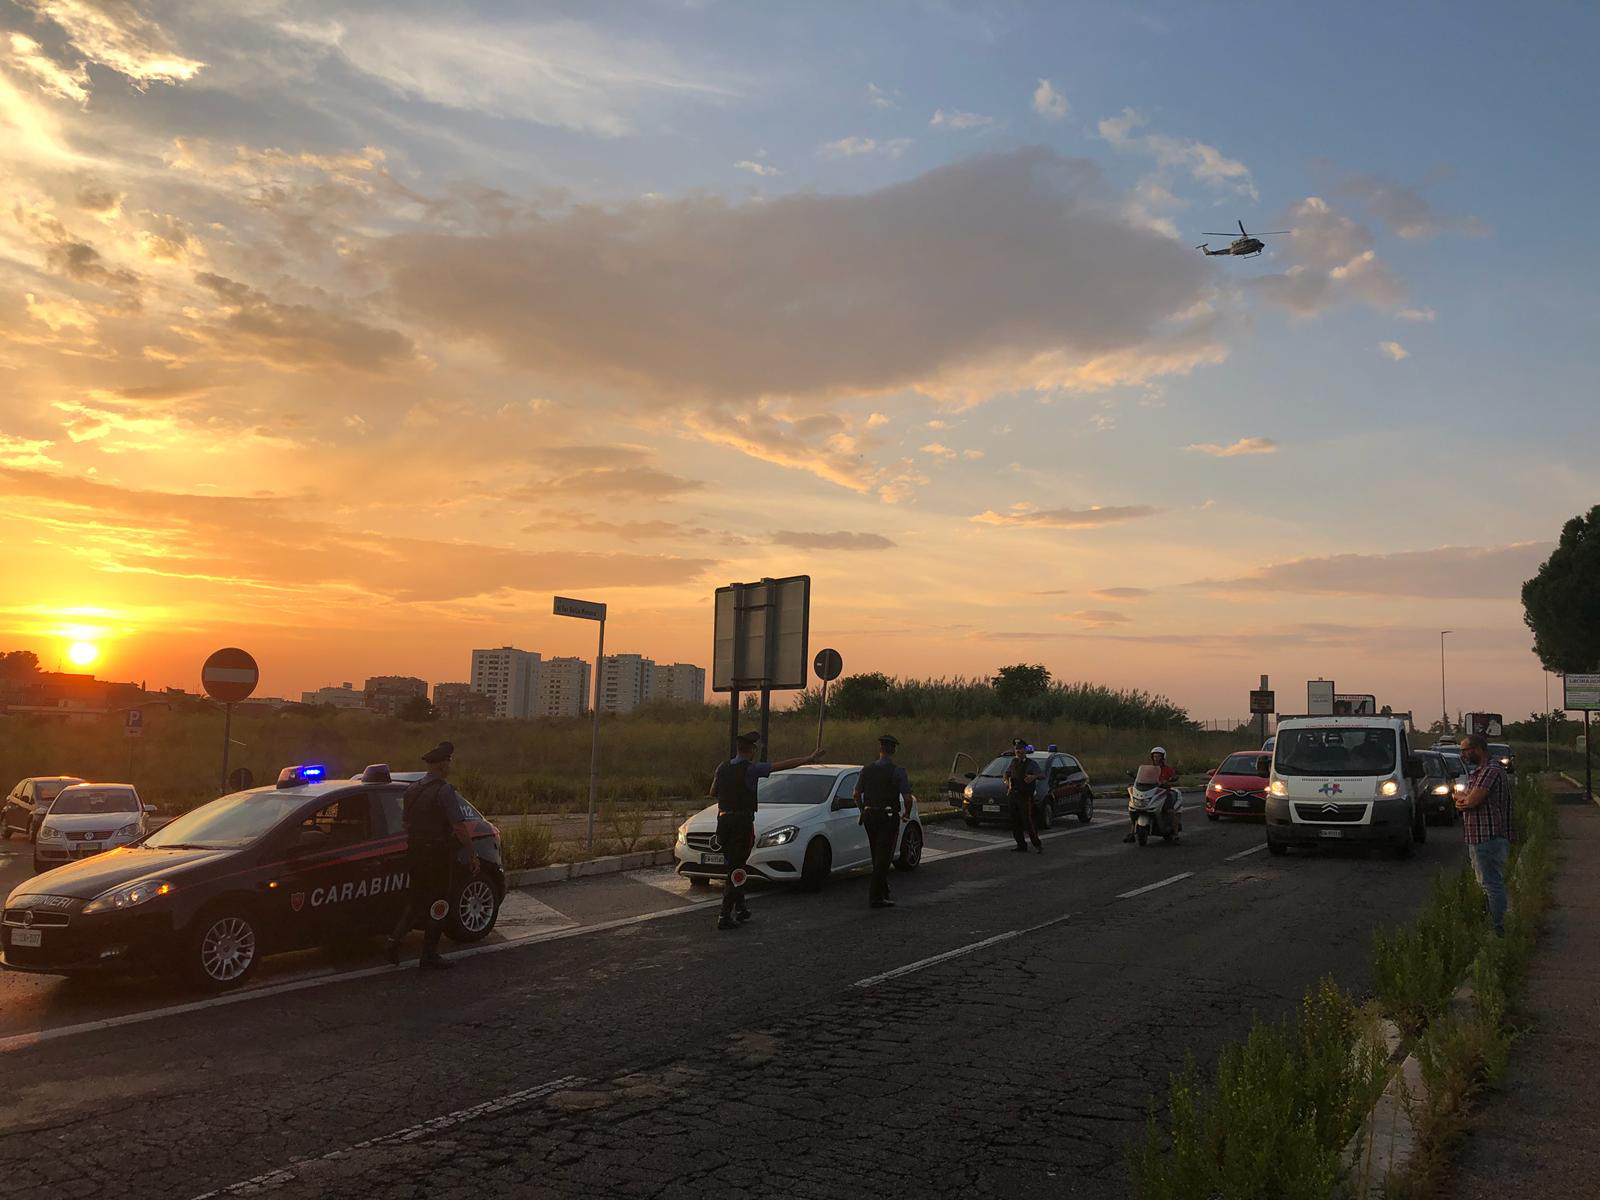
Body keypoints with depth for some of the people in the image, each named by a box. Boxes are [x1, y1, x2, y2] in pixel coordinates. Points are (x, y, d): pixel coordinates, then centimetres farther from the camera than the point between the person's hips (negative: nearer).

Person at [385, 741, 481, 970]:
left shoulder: (412, 789, 9)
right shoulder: (444, 791, -16)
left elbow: (407, 823, 17)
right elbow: (460, 827, -20)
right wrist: (473, 854, -15)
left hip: (414, 852, 7)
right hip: (438, 854, -7)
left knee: (416, 900, 19)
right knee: (438, 904, 3)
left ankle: (395, 939, 5)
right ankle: (429, 956, 8)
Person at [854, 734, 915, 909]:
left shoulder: (867, 769, 3)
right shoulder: (898, 771, -11)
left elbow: (857, 794, 9)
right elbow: (907, 798, -13)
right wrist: (907, 814, 6)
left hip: (869, 815, 5)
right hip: (888, 816, -5)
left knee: (878, 855, 18)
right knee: (883, 857, -1)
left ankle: (883, 889, 30)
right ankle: (876, 897, -3)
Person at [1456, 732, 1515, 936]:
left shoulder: (1491, 771, -16)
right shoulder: (1477, 771, 18)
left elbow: (1472, 800, -23)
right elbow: (1462, 798, 15)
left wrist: (1462, 796, -1)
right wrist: (1464, 801, -8)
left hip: (1490, 837, -11)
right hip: (1479, 837, 11)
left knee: (1492, 884, -8)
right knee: (1485, 883, 16)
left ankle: (1500, 931, -5)